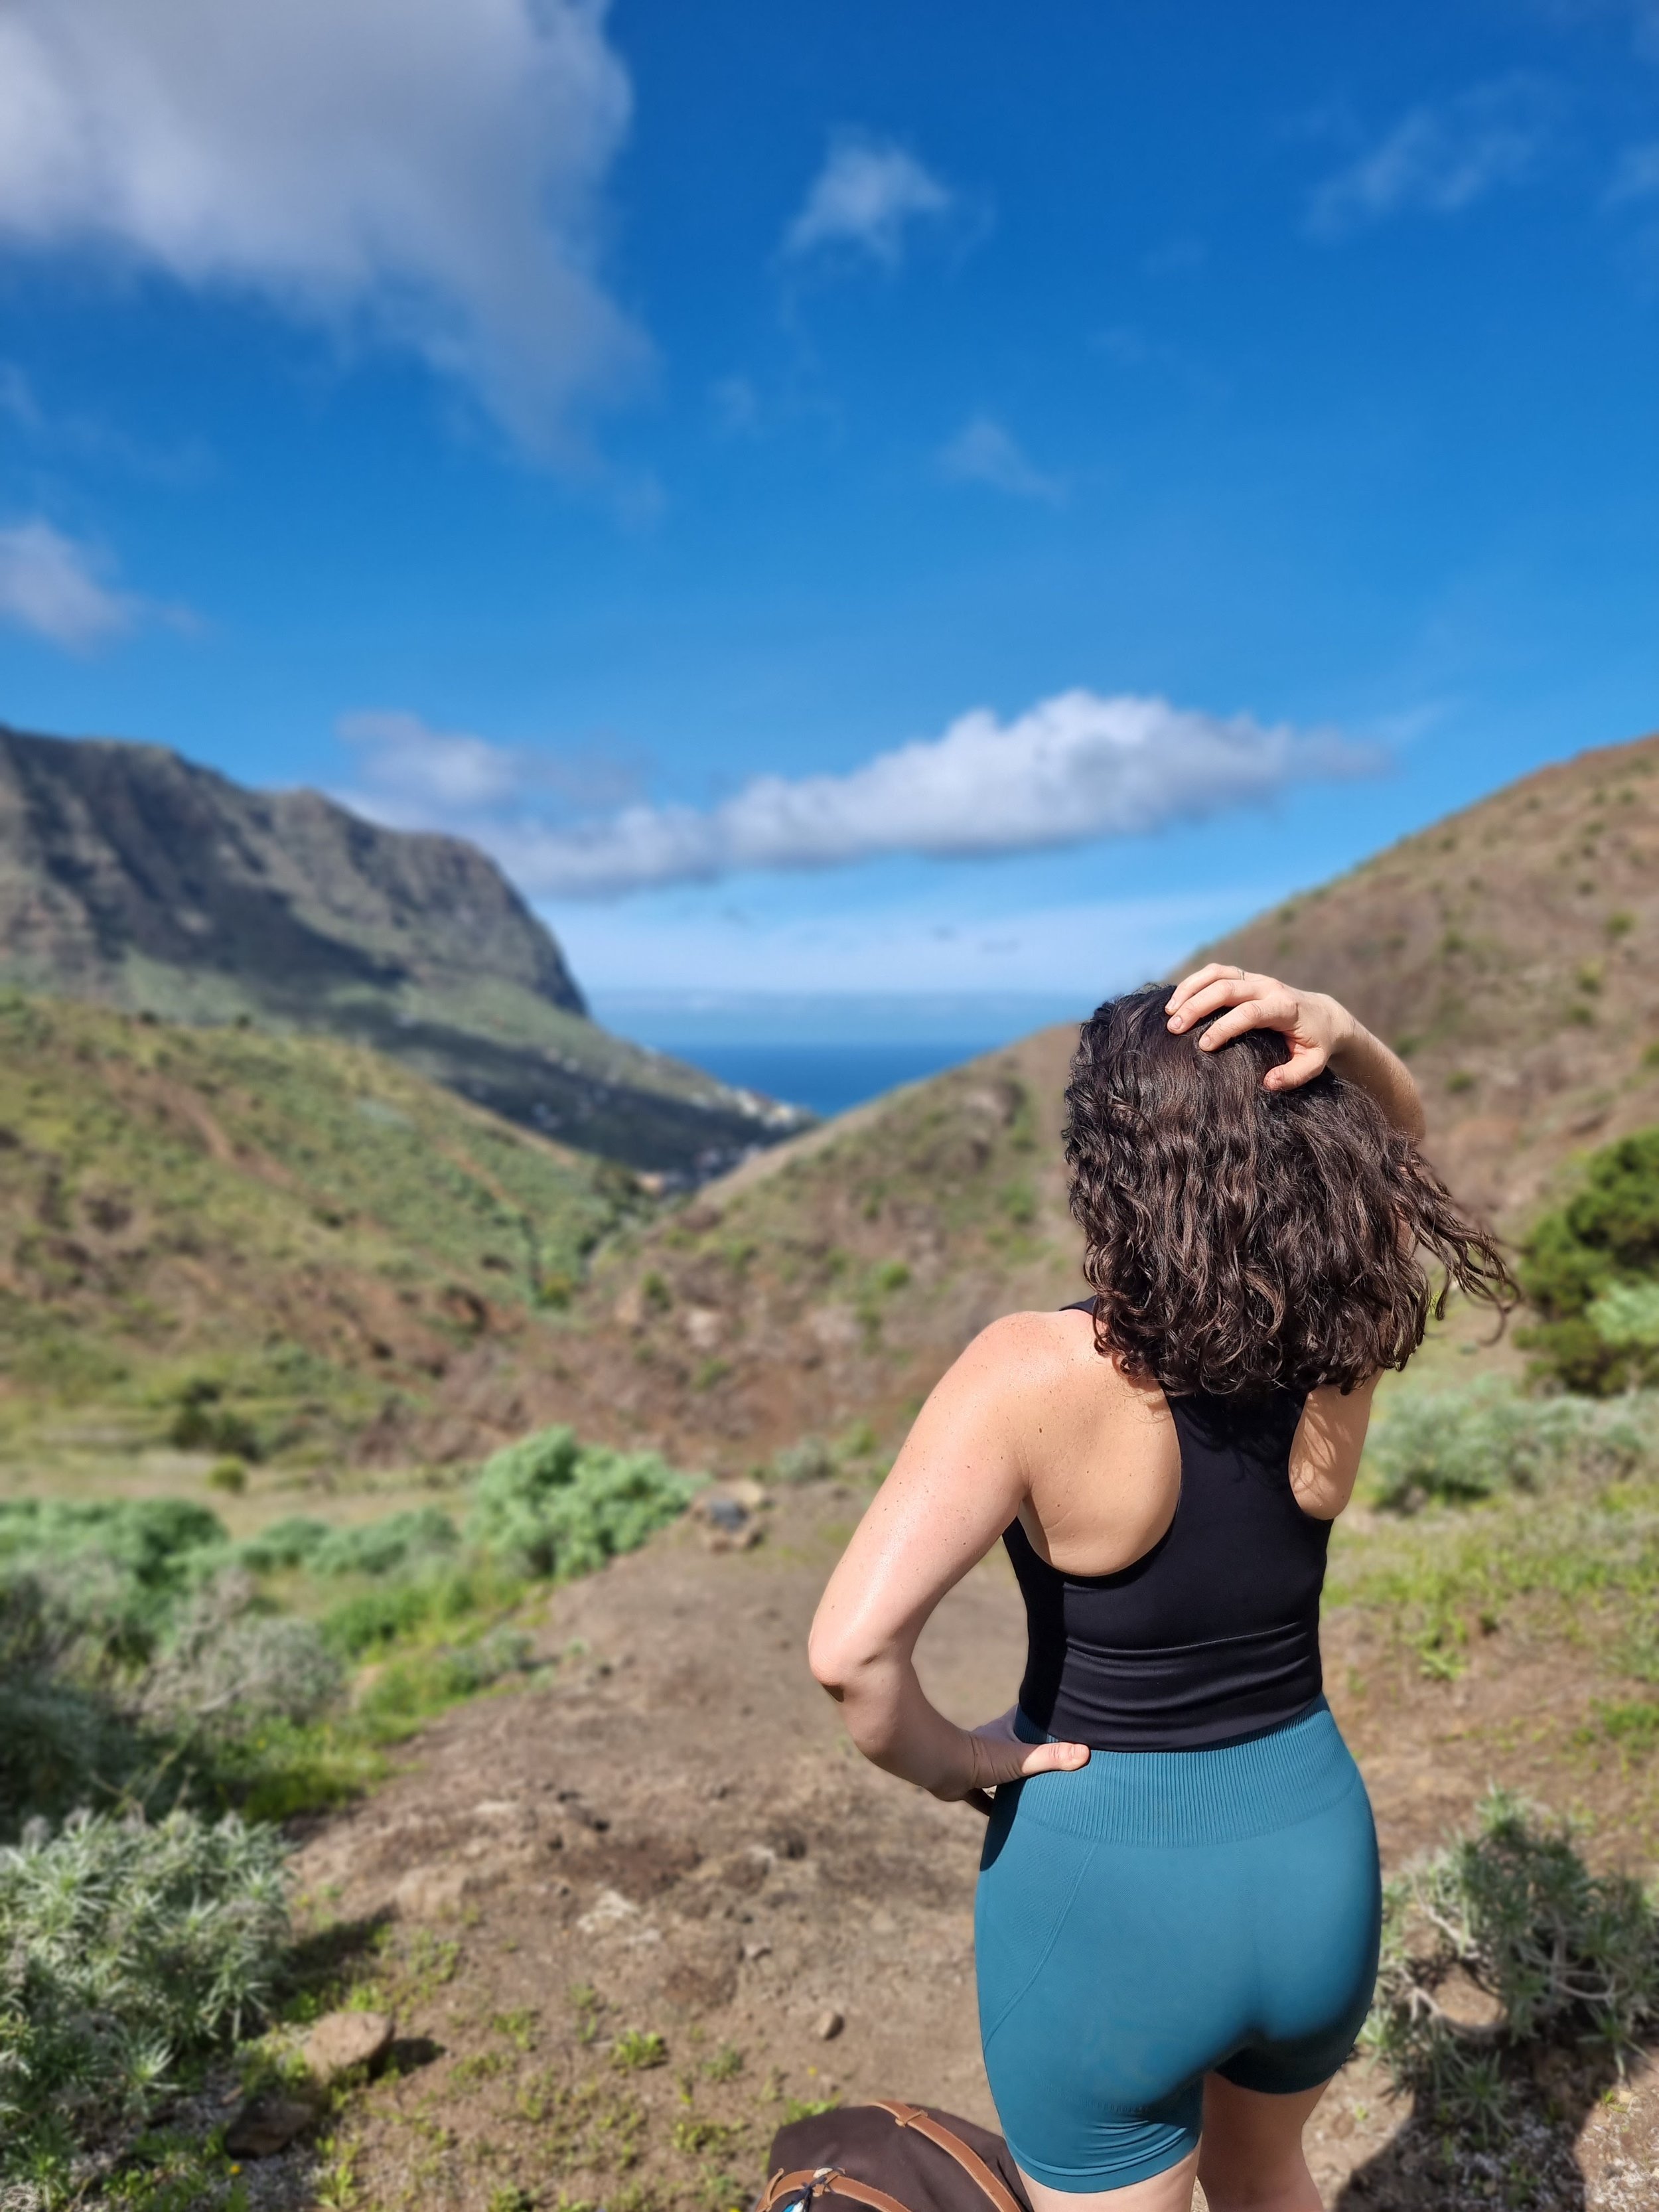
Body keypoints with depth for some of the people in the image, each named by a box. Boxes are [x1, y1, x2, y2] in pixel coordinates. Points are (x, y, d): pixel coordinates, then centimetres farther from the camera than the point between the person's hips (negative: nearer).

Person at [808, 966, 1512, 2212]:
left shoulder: (1036, 1378, -28)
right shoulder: (1339, 1342, -15)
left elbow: (853, 1650, -35)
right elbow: (1391, 1137, 4)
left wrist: (951, 1763, -14)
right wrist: (1335, 1038, -18)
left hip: (1106, 1884, -4)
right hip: (1315, 1853, 4)